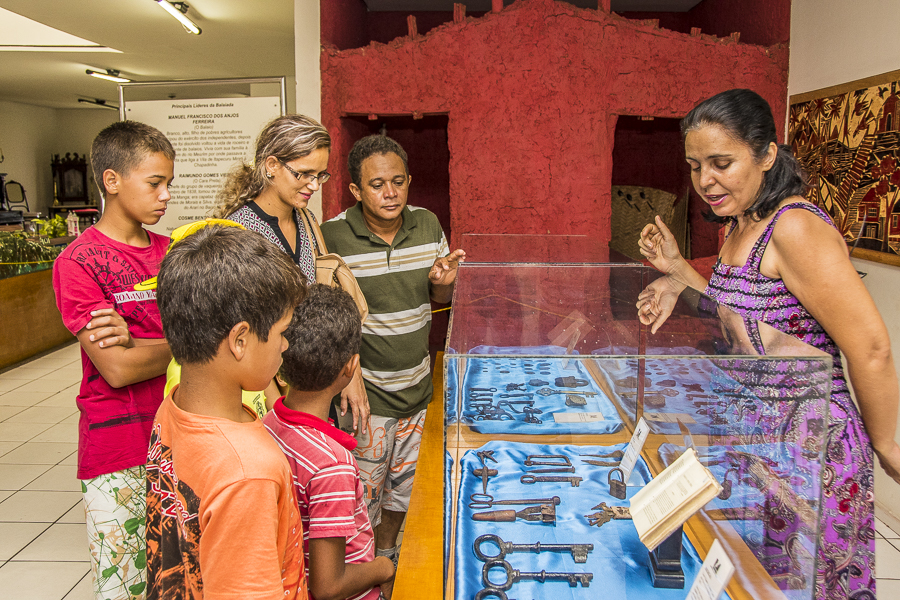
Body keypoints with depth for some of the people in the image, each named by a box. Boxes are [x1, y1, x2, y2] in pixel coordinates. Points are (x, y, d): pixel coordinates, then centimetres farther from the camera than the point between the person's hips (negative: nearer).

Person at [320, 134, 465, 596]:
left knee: (401, 485, 22)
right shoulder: (332, 236, -17)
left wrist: (442, 282, -13)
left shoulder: (428, 224, -3)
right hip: (364, 390, -5)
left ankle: (388, 557, 47)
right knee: (365, 493, 8)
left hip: (415, 384, 5)